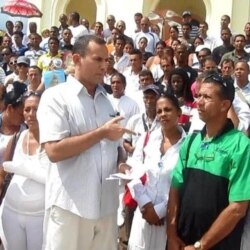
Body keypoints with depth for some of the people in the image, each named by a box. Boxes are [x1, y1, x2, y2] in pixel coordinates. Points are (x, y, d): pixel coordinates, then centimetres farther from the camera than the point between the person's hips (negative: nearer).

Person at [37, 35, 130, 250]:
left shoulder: (106, 100, 12)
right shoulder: (56, 97, -7)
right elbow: (54, 150, -18)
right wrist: (102, 132, -14)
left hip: (106, 203, 6)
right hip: (70, 205, -5)